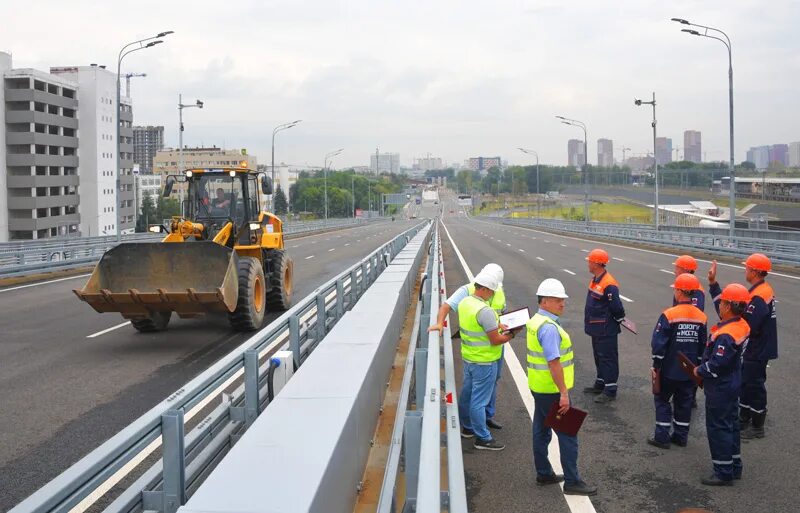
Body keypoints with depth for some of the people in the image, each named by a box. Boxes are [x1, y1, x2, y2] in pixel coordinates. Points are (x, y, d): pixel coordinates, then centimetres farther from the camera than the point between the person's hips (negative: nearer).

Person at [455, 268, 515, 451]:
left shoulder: (465, 302, 2)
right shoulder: (484, 311, -26)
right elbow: (496, 340, -23)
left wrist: (497, 326, 10)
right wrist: (511, 335, -6)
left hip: (469, 357, 9)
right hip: (484, 362, -9)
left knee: (467, 393, 21)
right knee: (479, 400, -1)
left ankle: (467, 427, 37)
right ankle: (482, 438, 9)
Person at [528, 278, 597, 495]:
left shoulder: (535, 321, 9)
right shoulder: (549, 328, -23)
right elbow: (554, 363, -27)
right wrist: (564, 393, -24)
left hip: (539, 388, 10)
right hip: (551, 391, -10)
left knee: (541, 431, 17)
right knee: (567, 434, -2)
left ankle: (544, 473, 27)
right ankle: (572, 481, 3)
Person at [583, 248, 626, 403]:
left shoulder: (609, 285, -24)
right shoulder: (595, 280, 8)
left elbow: (617, 307, -22)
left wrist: (619, 320, -6)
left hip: (606, 330, -10)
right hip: (596, 328, 10)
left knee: (607, 358, -3)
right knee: (598, 356, 19)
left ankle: (610, 390, 4)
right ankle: (600, 384, 32)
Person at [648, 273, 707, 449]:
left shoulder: (669, 315, -18)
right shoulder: (701, 317, -2)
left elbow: (659, 344, -17)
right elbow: (703, 346, 7)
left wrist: (656, 366, -7)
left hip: (669, 369, -5)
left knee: (662, 400, 9)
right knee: (684, 402, 16)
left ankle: (662, 437, 8)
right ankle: (681, 436, 23)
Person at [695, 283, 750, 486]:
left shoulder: (725, 335, -29)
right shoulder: (742, 325, -1)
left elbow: (716, 364, -29)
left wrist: (699, 371, -10)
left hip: (719, 388, -9)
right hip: (732, 384, 9)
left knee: (718, 428, 1)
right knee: (730, 425, 19)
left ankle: (724, 473, 9)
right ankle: (734, 467, 31)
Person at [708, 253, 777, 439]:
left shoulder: (759, 297, -26)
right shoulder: (763, 289, 7)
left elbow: (747, 326, -30)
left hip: (756, 352, -10)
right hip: (754, 349, 10)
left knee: (754, 386, 3)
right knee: (745, 383, 20)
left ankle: (757, 427, 16)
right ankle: (744, 419, 33)